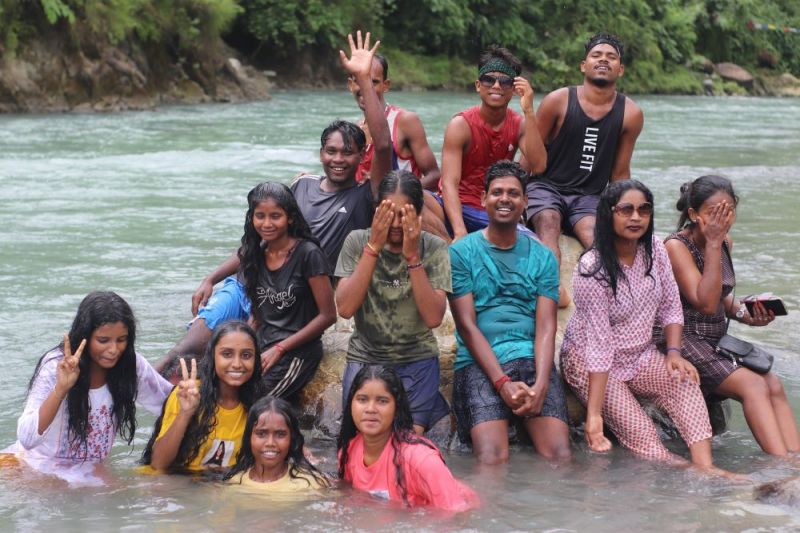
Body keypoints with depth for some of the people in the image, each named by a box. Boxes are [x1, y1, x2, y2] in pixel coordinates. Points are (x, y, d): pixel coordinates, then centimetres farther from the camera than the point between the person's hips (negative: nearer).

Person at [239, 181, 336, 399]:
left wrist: (279, 349, -11)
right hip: (262, 345, 6)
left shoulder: (307, 254, -10)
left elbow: (328, 315, -10)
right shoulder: (255, 254, 9)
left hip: (298, 351, -6)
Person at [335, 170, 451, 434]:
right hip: (365, 356, 1)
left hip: (417, 357, 0)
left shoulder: (435, 249, -5)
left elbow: (434, 317, -17)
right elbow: (345, 308, -16)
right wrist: (373, 248, -20)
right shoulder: (357, 241, -4)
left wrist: (412, 256, -22)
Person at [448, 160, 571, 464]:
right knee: (492, 458, -25)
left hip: (532, 360, 2)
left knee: (560, 455, -19)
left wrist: (540, 384, -13)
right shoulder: (461, 253, 6)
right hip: (480, 364, -2)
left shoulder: (542, 257, 15)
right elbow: (467, 325, -2)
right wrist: (503, 383, -14)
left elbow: (546, 327, 5)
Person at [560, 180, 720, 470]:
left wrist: (674, 353, -10)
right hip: (589, 363, -5)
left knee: (685, 382, -27)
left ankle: (705, 469, -38)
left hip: (641, 356, 5)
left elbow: (670, 307, 7)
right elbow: (599, 344, -25)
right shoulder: (592, 271, -22)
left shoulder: (654, 248, -3)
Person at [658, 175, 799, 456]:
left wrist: (744, 314, 3)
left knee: (773, 385, -17)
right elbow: (705, 304, -23)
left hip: (718, 339, 7)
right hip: (684, 341, -7)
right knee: (753, 386, -25)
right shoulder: (676, 246, -13)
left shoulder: (725, 242, 10)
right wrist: (712, 244, -22)